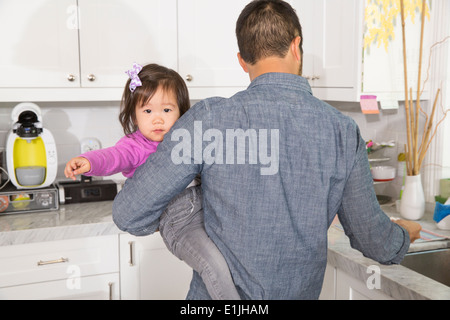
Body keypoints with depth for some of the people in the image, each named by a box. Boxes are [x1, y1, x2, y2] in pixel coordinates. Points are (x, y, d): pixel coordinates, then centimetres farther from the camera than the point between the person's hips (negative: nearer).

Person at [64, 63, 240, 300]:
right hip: (176, 220, -6)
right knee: (213, 264, -25)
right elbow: (113, 157, -22)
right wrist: (88, 161, -41)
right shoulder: (135, 145, -1)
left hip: (207, 206, 7)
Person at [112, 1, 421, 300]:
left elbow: (127, 213, -14)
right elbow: (373, 240, 0)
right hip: (300, 291, 3)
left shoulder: (209, 119, -18)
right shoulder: (343, 131, -10)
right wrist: (404, 234, 24)